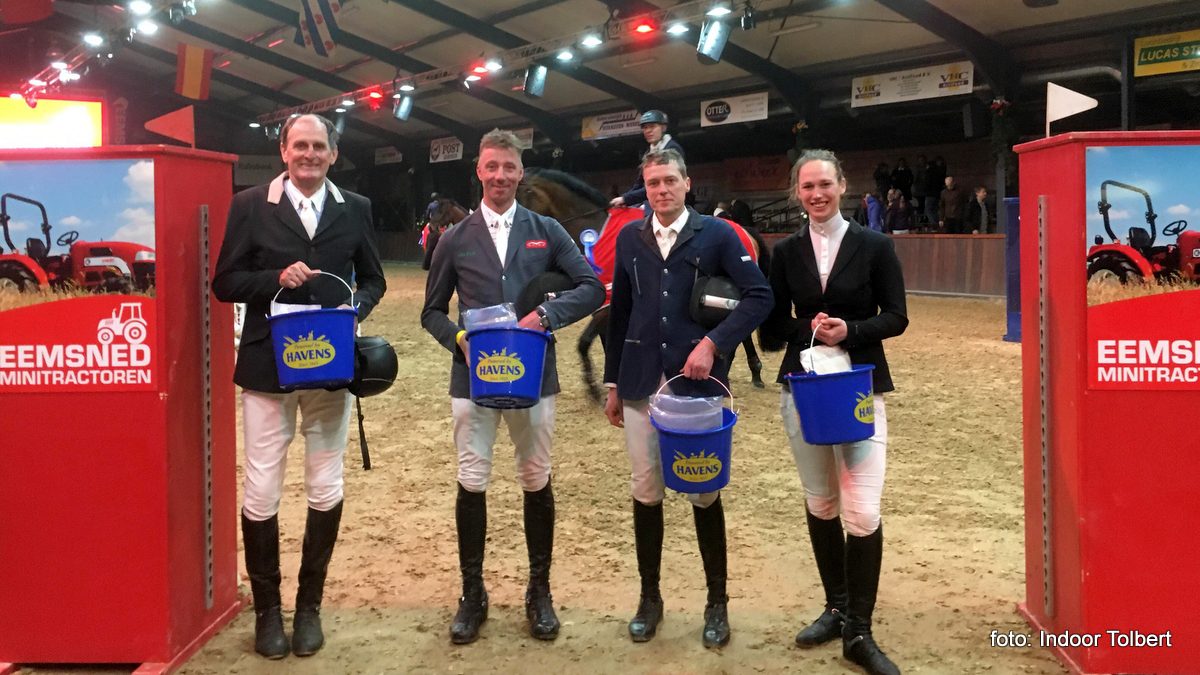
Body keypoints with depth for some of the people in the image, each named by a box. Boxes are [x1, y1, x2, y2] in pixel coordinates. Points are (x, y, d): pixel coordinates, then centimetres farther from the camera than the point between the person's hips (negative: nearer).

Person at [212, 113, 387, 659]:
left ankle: (309, 605, 26)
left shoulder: (355, 208, 6)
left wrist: (356, 310, -7)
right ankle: (267, 608, 22)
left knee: (326, 489, 9)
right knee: (261, 492, 3)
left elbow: (372, 279, 13)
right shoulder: (250, 205, 0)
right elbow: (225, 283, 0)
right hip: (266, 367, -2)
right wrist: (277, 277, -17)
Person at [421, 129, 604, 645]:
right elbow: (433, 311, 9)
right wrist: (460, 340, -10)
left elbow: (593, 288, -1)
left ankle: (539, 591, 24)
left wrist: (546, 315, -16)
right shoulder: (456, 239, 5)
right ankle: (472, 594, 20)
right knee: (472, 484, 3)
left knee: (536, 484, 8)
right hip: (472, 376, 0)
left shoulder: (546, 232, 4)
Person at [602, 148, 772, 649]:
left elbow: (759, 296, -5)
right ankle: (649, 597, 24)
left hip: (699, 383, -3)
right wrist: (613, 383, 12)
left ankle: (717, 602, 20)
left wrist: (714, 344, -16)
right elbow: (619, 313, 13)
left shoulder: (717, 234, -1)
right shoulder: (629, 239, 9)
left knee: (705, 494, 5)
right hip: (641, 384, 3)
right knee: (646, 493, 8)